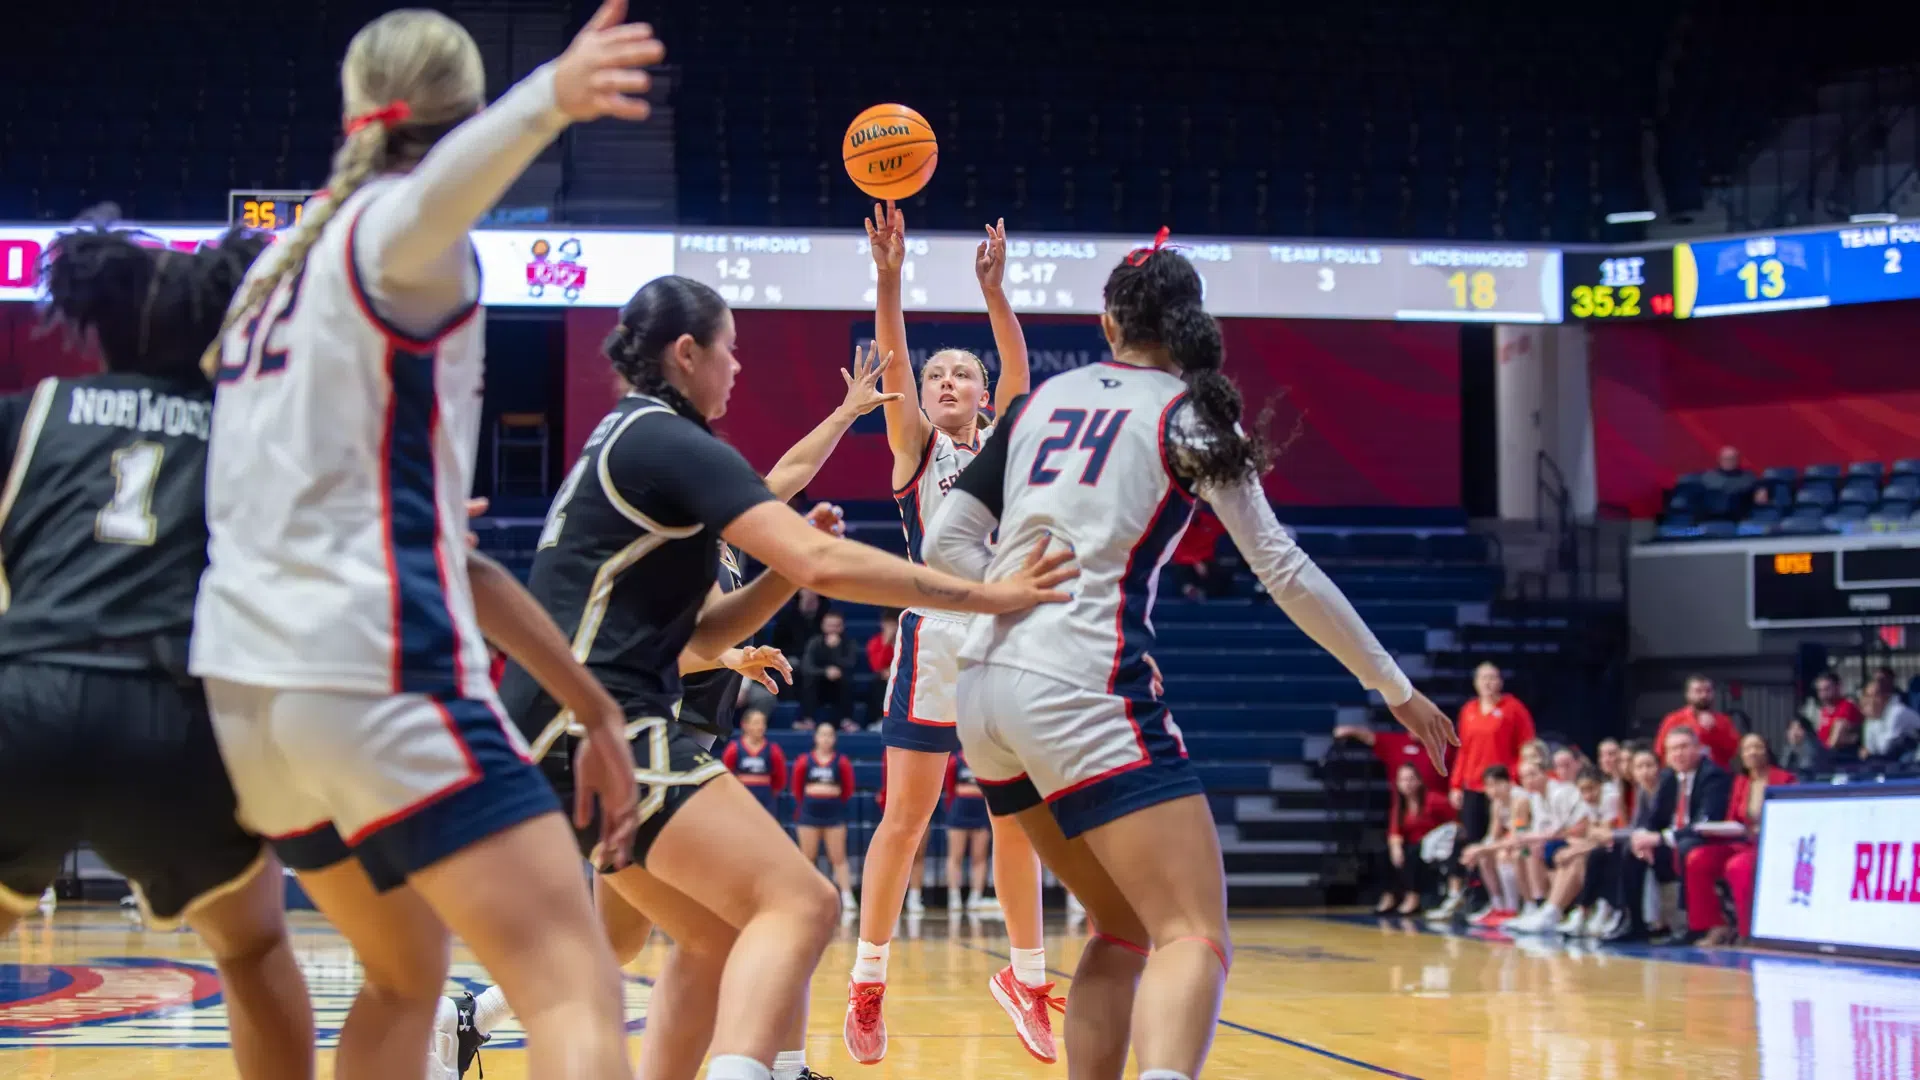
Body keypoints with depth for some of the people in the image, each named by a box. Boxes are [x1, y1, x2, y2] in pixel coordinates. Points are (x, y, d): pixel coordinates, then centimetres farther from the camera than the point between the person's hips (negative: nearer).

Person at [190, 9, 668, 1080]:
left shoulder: (287, 259, 21)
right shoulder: (392, 228, -3)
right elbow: (440, 187, -31)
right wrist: (549, 100, -52)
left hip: (243, 683, 9)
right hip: (376, 672, -9)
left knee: (406, 976, 27)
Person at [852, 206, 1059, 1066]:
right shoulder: (914, 446, 8)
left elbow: (1019, 371, -4)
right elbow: (893, 362, -8)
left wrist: (994, 290, -19)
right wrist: (888, 278, -23)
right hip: (935, 637, -2)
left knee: (1017, 818, 6)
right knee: (906, 818, -3)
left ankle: (1025, 976, 18)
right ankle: (867, 980, 5)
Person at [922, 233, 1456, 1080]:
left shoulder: (1046, 398, 16)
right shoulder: (1188, 413, 3)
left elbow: (945, 543, 12)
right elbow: (1284, 571, 0)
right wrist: (1395, 688, 7)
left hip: (986, 689, 7)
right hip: (1082, 692, -6)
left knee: (1123, 933, 19)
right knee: (1195, 940, -12)